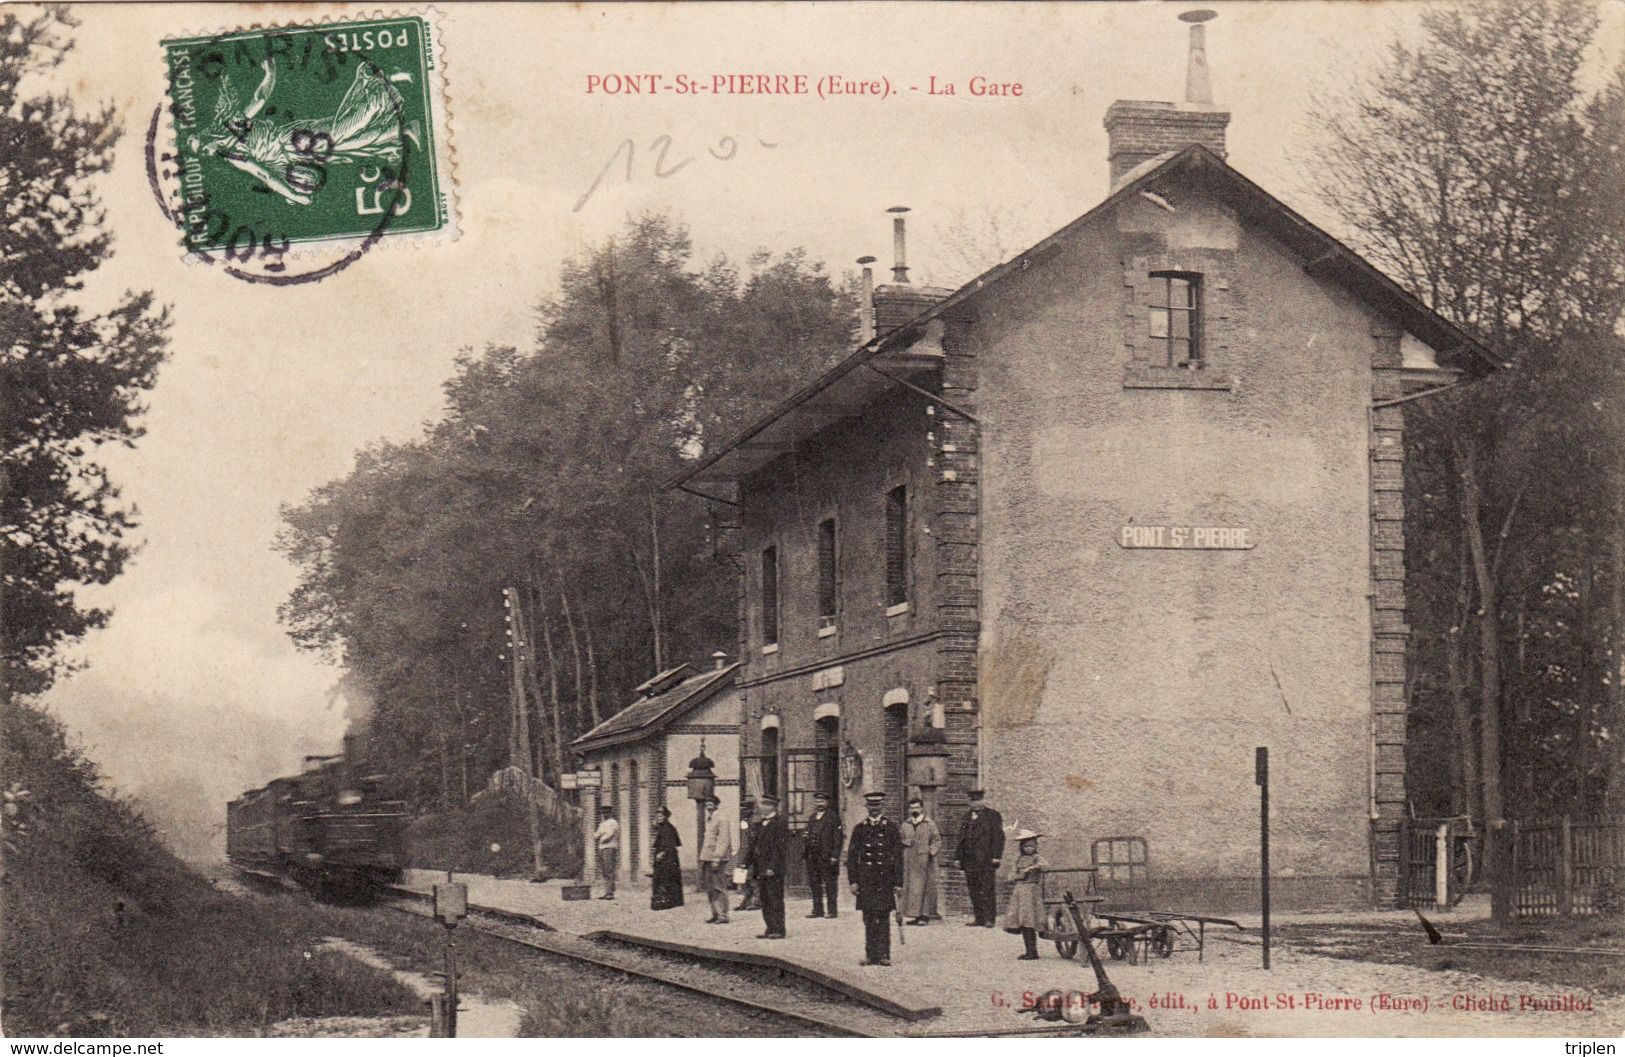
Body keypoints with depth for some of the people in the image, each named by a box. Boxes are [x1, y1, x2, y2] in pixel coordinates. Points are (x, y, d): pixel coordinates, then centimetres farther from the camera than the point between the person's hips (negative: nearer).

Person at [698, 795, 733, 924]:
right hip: (707, 858, 9)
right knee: (710, 888, 9)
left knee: (719, 887, -7)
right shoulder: (709, 819, 17)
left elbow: (724, 841, -15)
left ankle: (723, 915, -5)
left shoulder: (721, 820, -10)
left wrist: (716, 859, -19)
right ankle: (715, 914, 14)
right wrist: (703, 858, 17)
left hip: (718, 858, -9)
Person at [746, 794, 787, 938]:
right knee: (764, 899, 10)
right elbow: (754, 844, 19)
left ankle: (778, 930, -1)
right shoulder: (760, 824, 17)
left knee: (775, 900, -4)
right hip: (760, 869, 8)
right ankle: (769, 928, 15)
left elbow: (779, 846, -15)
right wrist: (749, 863, 12)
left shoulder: (779, 822, -9)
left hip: (773, 868, -8)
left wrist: (772, 867, -20)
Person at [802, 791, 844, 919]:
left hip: (827, 856, -7)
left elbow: (837, 838, -8)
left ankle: (831, 910, 0)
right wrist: (804, 852, 10)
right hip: (812, 856, 7)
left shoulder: (833, 817, -3)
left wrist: (834, 856, -14)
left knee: (830, 884, -4)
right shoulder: (812, 818, 18)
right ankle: (817, 910, 15)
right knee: (814, 883, 8)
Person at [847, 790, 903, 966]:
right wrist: (853, 880, 1)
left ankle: (884, 955, 1)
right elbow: (852, 856, 9)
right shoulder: (859, 829, 10)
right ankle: (871, 955, 6)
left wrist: (898, 882, -2)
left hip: (885, 879, -2)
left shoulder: (891, 828, 5)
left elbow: (898, 856, 4)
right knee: (868, 919, 2)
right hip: (865, 879, 2)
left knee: (883, 918, -2)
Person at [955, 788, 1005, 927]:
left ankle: (989, 919, -5)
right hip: (970, 860, 6)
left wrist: (996, 856, -12)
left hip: (986, 859, -6)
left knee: (988, 890, -6)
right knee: (974, 890, 6)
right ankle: (979, 918, 12)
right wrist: (960, 857, 15)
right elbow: (961, 838, 21)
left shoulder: (992, 815, 2)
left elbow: (998, 837, -4)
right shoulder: (967, 816, 19)